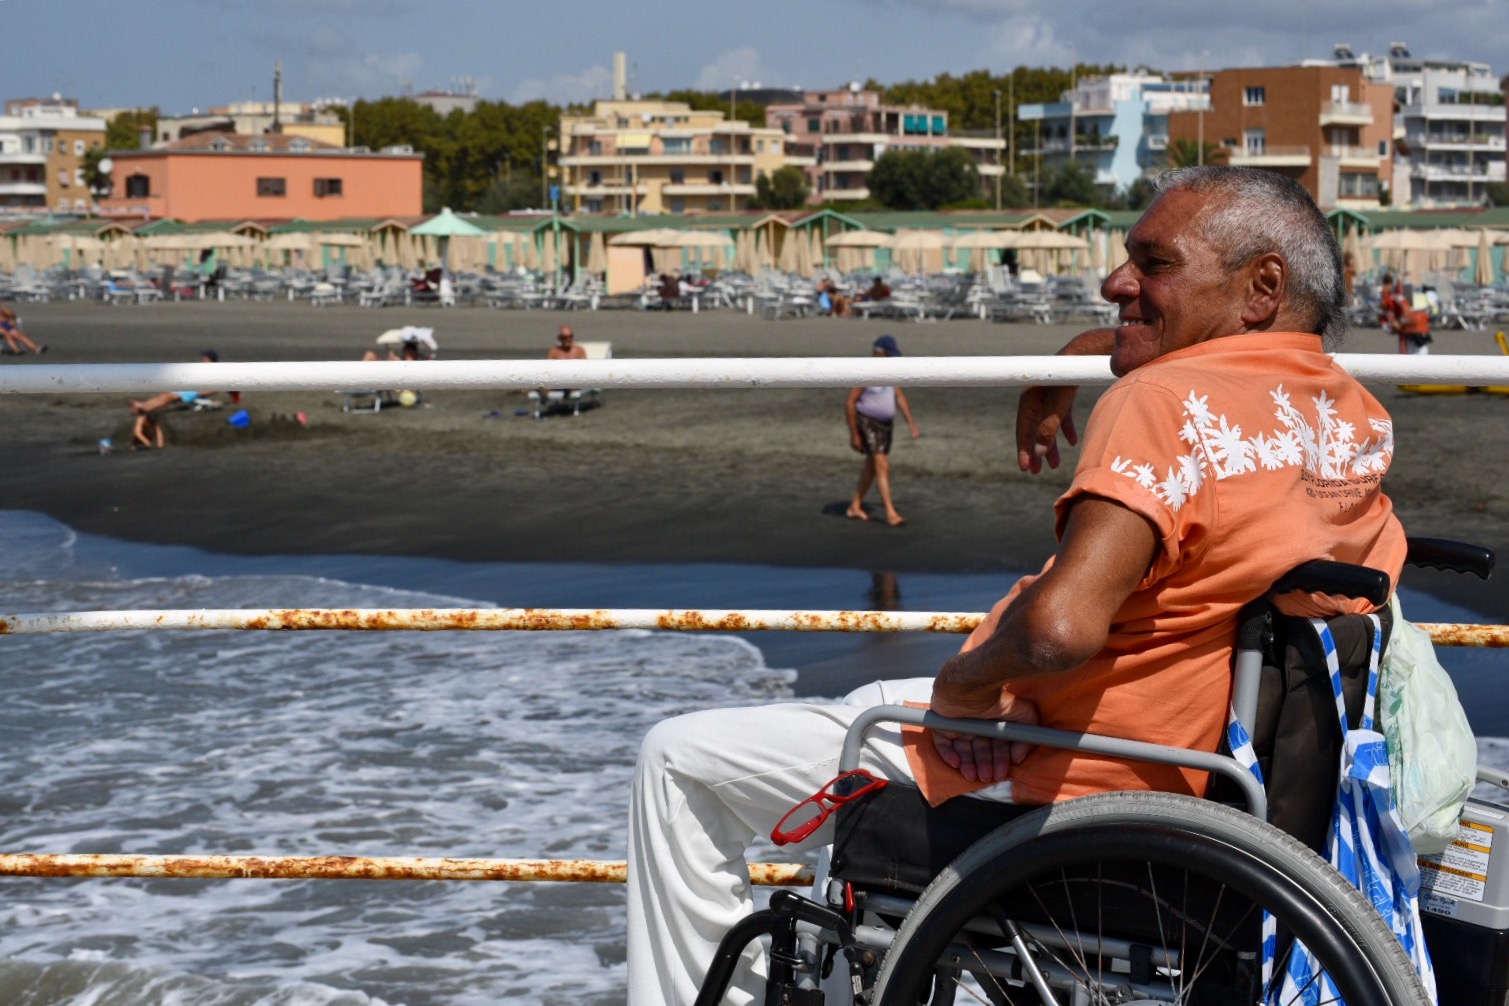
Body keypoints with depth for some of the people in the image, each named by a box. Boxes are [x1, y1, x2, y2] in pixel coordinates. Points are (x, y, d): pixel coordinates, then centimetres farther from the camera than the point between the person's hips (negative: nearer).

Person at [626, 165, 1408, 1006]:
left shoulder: (1171, 401, -26)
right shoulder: (1358, 416, 1)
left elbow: (1060, 628, -39)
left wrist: (965, 681, -19)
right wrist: (1089, 353, 21)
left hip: (1047, 783, -9)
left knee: (681, 761, 3)